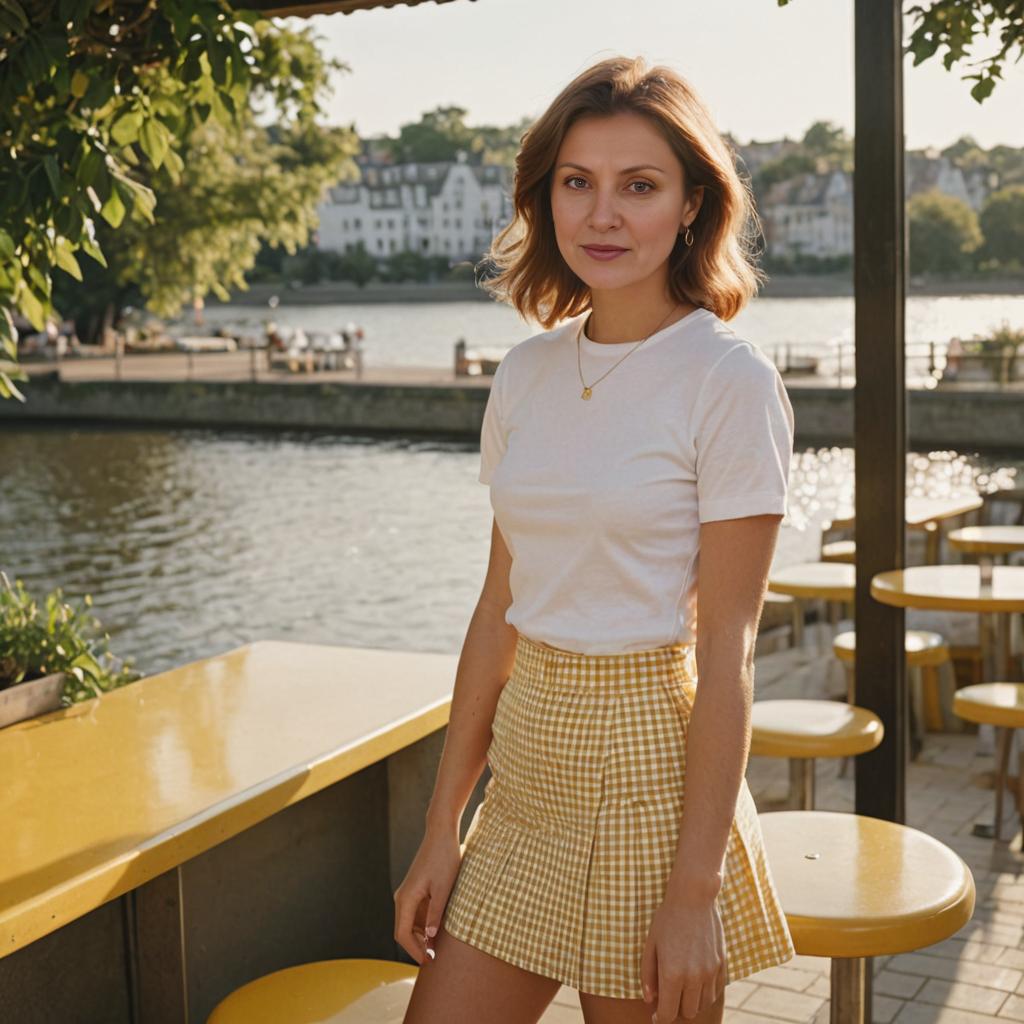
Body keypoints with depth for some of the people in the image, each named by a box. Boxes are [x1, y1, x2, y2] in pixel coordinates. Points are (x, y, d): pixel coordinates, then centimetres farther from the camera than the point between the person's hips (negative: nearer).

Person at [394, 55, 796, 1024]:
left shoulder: (730, 380, -11)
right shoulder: (527, 372, 5)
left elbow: (727, 645, -13)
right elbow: (500, 606, 8)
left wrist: (695, 890, -15)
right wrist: (442, 831, 8)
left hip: (651, 762, -5)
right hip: (527, 760, 5)